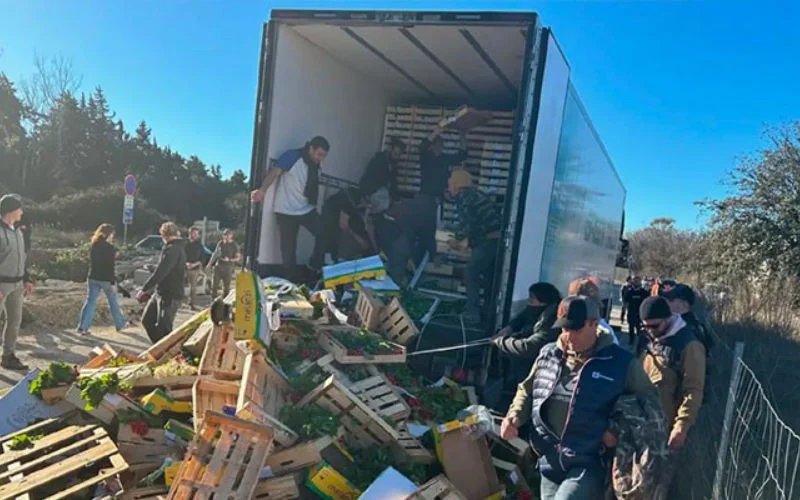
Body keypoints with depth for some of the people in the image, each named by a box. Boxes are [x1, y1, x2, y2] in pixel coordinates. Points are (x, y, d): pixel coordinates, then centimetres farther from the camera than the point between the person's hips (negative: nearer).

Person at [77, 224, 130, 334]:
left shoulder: (93, 246, 4)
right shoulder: (109, 248, -14)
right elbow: (110, 267, -17)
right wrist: (113, 283, -15)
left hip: (93, 278, 5)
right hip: (106, 279, -5)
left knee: (90, 301, 6)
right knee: (114, 302, 10)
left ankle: (82, 327, 0)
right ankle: (120, 324, 23)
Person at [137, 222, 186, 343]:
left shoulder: (173, 249, -18)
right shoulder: (176, 248, 15)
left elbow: (160, 272, -23)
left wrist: (144, 289, -17)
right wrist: (150, 290, 21)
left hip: (170, 295, -10)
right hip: (160, 292, 10)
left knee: (163, 327, -5)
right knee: (147, 320, 17)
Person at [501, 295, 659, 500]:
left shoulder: (621, 362, -6)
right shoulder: (548, 354, 6)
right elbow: (527, 390, 18)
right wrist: (514, 417, 0)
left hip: (589, 464, -5)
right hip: (550, 462, 5)